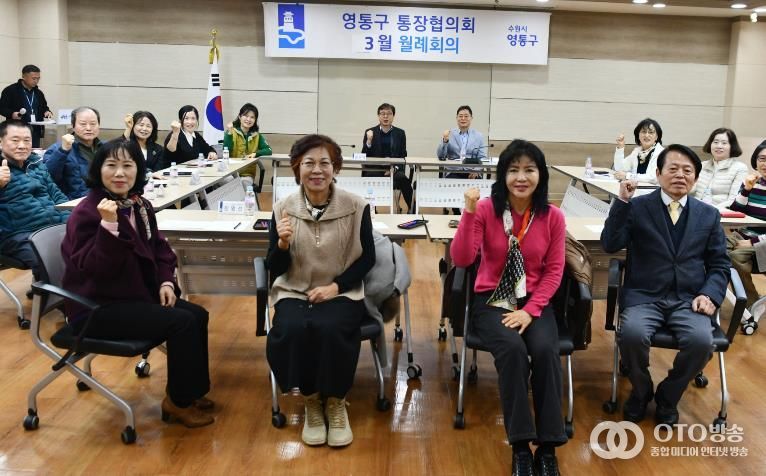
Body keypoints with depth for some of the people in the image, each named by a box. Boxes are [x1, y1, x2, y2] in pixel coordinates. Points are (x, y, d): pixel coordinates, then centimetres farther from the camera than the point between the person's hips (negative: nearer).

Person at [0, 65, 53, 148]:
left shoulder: (38, 93, 15)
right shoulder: (10, 90, -3)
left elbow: (44, 107, 26)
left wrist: (47, 112, 3)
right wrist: (11, 114, -22)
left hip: (35, 132, 5)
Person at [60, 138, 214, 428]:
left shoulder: (140, 206, 5)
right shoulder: (86, 213, -19)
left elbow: (158, 248, 15)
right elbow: (95, 268, -27)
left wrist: (166, 281, -1)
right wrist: (109, 224, -39)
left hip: (137, 294, 9)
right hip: (98, 307, -9)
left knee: (198, 315, 1)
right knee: (182, 322, -20)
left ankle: (190, 390, 16)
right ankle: (177, 401, -2)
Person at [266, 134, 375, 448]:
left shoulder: (356, 207, -6)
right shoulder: (283, 209, -3)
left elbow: (367, 258, 0)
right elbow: (275, 270, 0)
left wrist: (335, 286, -13)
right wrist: (283, 242, -21)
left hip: (342, 292, -1)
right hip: (294, 293, 1)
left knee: (330, 328, -31)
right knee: (292, 330, -29)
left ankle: (336, 402, -3)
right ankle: (311, 400, -1)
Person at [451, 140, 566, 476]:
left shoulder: (553, 217, -1)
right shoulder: (486, 210, -6)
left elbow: (554, 271, 1)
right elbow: (461, 259, -14)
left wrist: (530, 310, -11)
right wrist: (469, 213, -26)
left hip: (534, 302, 2)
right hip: (491, 301, -1)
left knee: (545, 350, -29)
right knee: (512, 350, -31)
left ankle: (548, 447, -17)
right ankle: (520, 447, -20)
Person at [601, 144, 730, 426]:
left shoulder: (709, 215, 13)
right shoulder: (637, 207, 5)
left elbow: (719, 265, 13)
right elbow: (610, 245, -8)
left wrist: (709, 294, -6)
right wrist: (622, 201, -16)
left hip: (688, 299, 2)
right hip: (644, 296, -2)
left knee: (702, 341, -28)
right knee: (632, 334, -32)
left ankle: (668, 395, 3)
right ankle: (641, 390, 3)